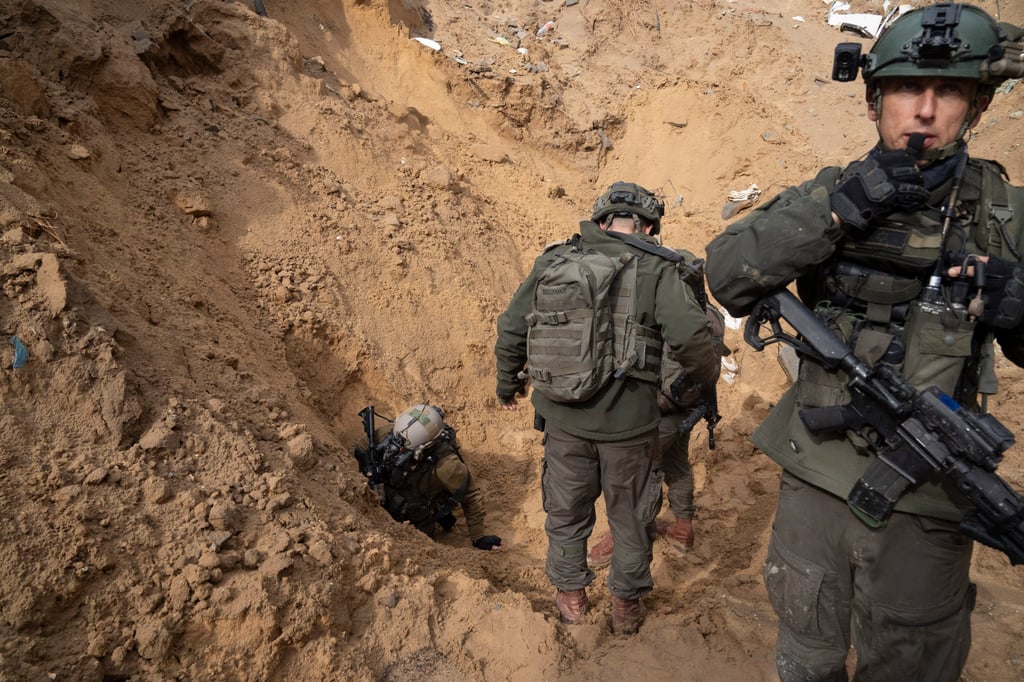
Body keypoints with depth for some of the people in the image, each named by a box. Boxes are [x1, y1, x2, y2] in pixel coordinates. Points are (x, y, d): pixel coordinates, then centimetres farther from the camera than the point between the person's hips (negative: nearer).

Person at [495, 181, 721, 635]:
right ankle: (626, 605, 35)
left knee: (566, 510, 22)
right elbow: (690, 338, -21)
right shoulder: (656, 270, -8)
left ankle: (570, 596, 40)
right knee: (629, 517, 19)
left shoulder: (552, 261, 2)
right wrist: (707, 377, 1)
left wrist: (508, 385, 23)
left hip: (563, 416, 3)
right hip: (627, 421, -2)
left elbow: (511, 329, 8)